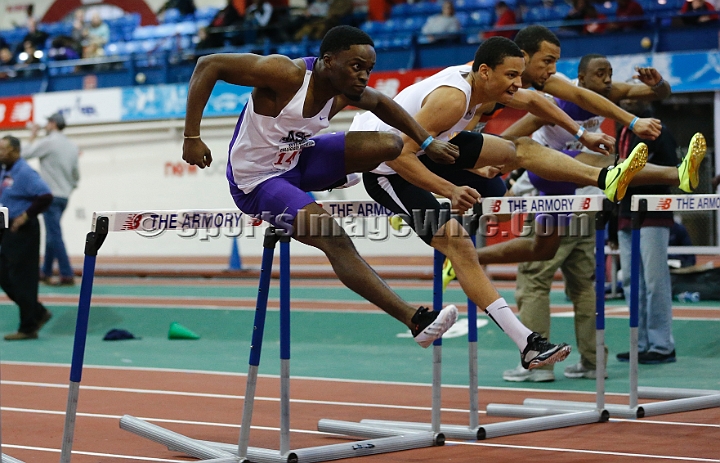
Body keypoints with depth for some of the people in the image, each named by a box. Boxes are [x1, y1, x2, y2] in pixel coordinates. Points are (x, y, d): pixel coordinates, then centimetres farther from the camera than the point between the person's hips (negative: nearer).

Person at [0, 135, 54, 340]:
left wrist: (26, 215, -21)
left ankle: (28, 328, 6)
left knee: (22, 280, -3)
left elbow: (45, 196, -24)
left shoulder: (24, 173, -15)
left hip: (23, 231, -9)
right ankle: (39, 314, 22)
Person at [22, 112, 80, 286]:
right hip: (64, 196, 8)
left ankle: (67, 275, -15)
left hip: (50, 195, -8)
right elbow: (76, 174, 14)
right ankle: (46, 272, 24)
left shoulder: (48, 142, -11)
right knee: (52, 234, 17)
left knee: (55, 235, -9)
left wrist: (32, 136, 8)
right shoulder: (72, 146, 11)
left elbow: (25, 154, -4)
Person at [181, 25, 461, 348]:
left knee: (390, 144, -6)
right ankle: (414, 320, -26)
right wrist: (192, 137, -30)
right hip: (256, 182, -7)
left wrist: (427, 143, 8)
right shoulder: (286, 74, -29)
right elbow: (208, 65, -28)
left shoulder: (344, 93, -7)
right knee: (335, 240, -27)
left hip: (297, 161, 7)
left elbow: (380, 103, 16)